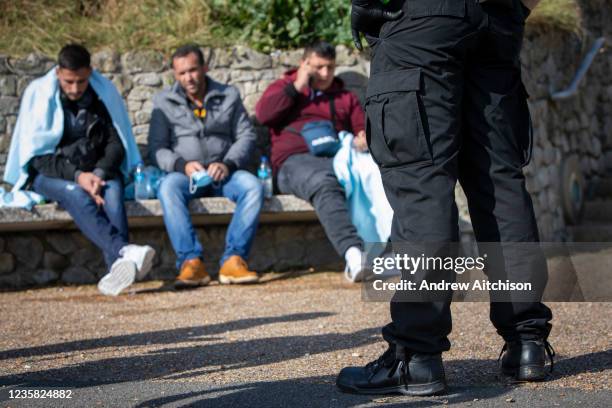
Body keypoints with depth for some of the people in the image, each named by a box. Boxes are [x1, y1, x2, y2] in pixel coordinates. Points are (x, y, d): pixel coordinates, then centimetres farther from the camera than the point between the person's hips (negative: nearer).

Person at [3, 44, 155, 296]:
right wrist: (77, 176, -22)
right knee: (76, 195, -35)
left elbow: (116, 143, 2)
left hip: (97, 172, 2)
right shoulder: (38, 94, -5)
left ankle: (117, 266, -53)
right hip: (49, 175, -2)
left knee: (112, 190, -33)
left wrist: (100, 173, -18)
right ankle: (125, 251, -57)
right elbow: (36, 155, -9)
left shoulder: (105, 92, 1)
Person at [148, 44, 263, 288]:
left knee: (253, 186, -31)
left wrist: (227, 164, -12)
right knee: (169, 187, -36)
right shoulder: (164, 102, 12)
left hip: (223, 172, 1)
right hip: (185, 174, -1)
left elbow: (246, 136, 7)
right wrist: (183, 165, -17)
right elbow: (156, 148, 3)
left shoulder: (229, 96, 15)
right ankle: (191, 261, -42)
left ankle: (234, 259, -35)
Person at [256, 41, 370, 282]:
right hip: (296, 160, -3)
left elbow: (362, 127, 23)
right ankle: (353, 251, -60)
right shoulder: (283, 87, 26)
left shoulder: (345, 97, 33)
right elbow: (263, 115, 8)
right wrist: (297, 87, 6)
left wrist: (364, 138, -1)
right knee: (324, 184, -41)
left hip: (339, 159, 3)